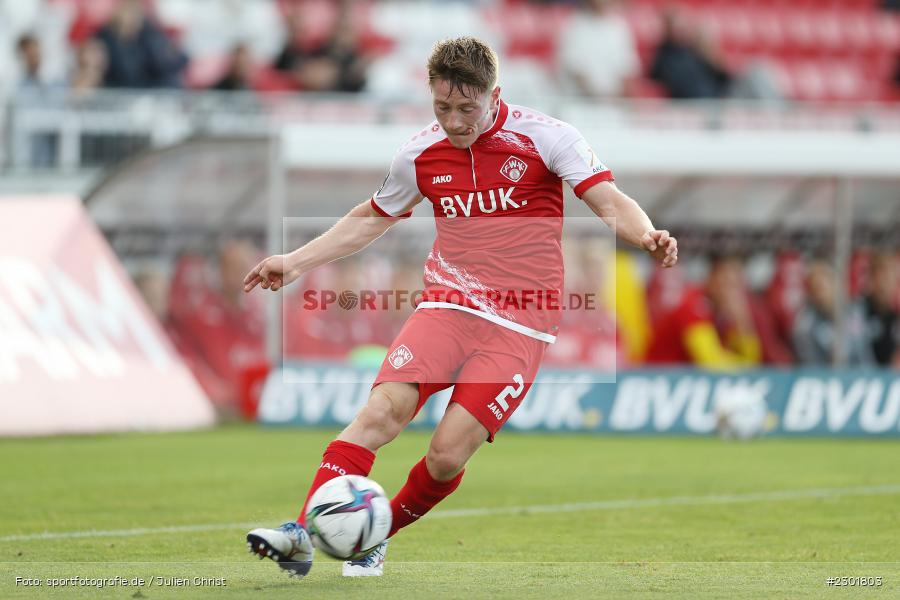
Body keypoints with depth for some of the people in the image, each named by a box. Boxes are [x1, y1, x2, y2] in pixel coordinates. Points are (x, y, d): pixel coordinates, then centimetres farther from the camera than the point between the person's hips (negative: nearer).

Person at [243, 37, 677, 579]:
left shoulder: (547, 137, -5)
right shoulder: (422, 153, 7)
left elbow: (611, 203, -10)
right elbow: (370, 220, 24)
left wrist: (646, 236, -32)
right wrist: (295, 262, 18)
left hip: (519, 325, -3)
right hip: (446, 306, 3)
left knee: (448, 454, -13)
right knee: (382, 411, -22)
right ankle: (304, 533, -25)